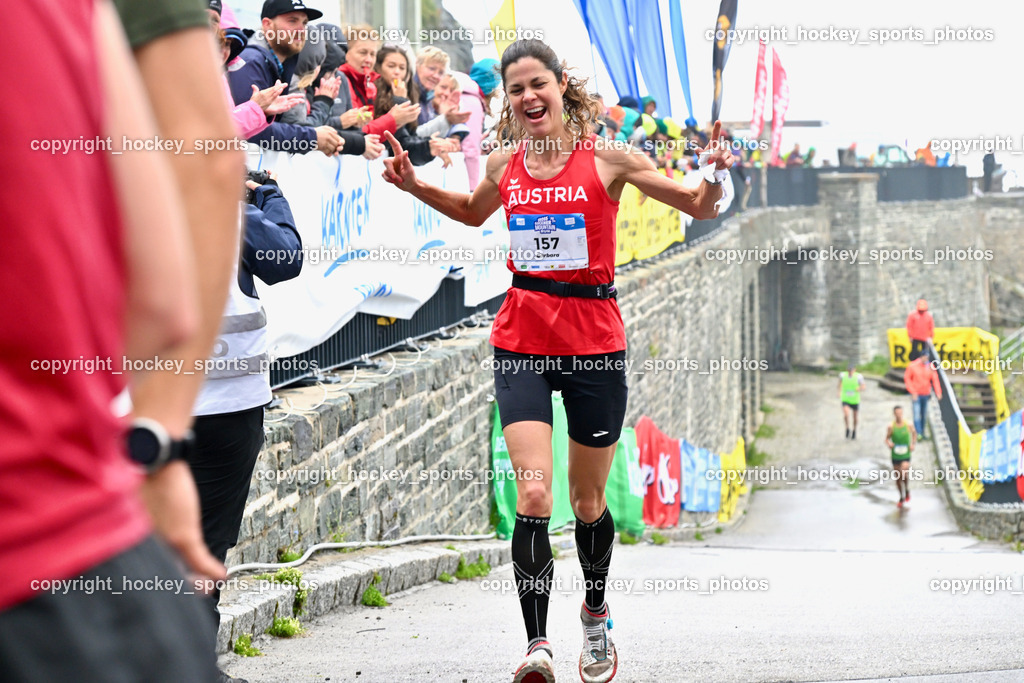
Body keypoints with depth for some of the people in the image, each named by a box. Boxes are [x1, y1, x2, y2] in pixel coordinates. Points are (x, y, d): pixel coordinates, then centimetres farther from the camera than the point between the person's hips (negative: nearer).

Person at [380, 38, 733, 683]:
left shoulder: (606, 159, -5)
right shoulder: (504, 166, 5)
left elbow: (701, 207, -1)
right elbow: (474, 212, 29)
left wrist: (715, 176, -21)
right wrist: (416, 186, 16)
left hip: (595, 339, -1)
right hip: (521, 341, 2)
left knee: (588, 502, 13)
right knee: (532, 497, -15)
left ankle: (596, 611, 40)